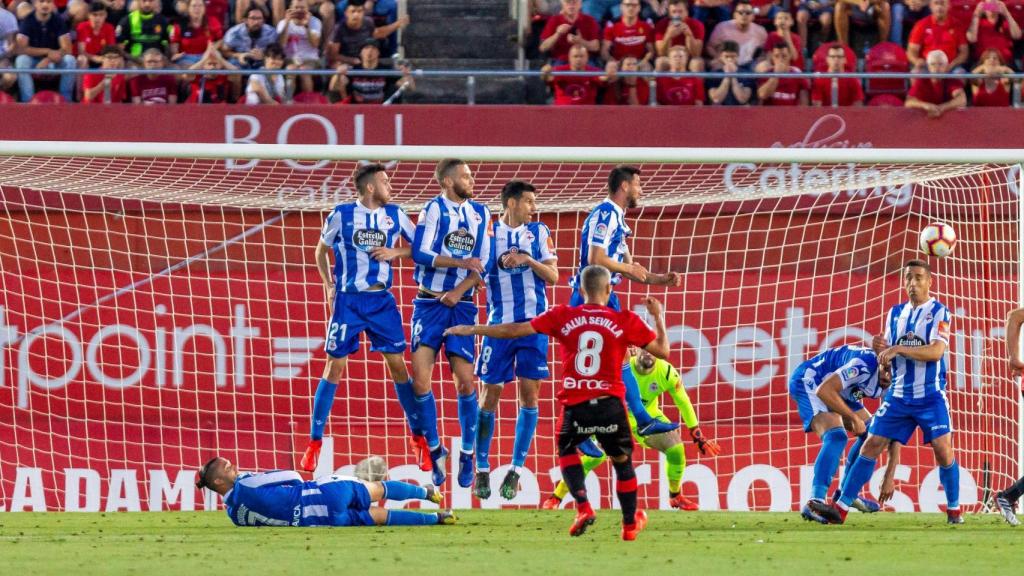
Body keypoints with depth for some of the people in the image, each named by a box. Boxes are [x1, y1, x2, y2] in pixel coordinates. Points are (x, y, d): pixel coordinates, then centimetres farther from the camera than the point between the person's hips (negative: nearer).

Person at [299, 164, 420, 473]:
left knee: (398, 365, 2)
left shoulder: (394, 215, 3)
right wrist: (329, 286, -1)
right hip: (348, 302, -2)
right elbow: (321, 251, 10)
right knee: (334, 367, -3)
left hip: (382, 300, 2)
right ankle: (314, 443, 3)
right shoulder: (342, 214, -3)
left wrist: (396, 252, -9)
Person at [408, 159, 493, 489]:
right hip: (430, 304, -3)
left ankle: (467, 455, 12)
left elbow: (485, 264, 4)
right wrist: (461, 263, -19)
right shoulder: (434, 209, -4)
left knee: (465, 381, -2)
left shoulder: (480, 213, 8)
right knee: (420, 378, -11)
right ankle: (434, 450, 5)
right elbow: (420, 254, -13)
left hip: (461, 305, 3)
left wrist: (460, 290, -10)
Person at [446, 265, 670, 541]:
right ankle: (630, 524, 28)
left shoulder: (563, 317, 2)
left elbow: (515, 330, 4)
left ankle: (583, 507, 6)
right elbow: (662, 351, 5)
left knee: (566, 450, 26)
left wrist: (472, 330, 15)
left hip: (575, 406, 0)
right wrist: (659, 317, 22)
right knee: (622, 461, 20)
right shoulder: (626, 321, 0)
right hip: (610, 404, 0)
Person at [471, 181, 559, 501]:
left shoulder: (539, 233, 6)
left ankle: (515, 471, 5)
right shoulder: (488, 233, 2)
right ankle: (482, 471, 9)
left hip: (534, 322, 1)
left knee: (529, 391, -2)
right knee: (490, 393, -1)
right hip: (499, 323, -1)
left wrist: (527, 260, -13)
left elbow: (553, 276, 2)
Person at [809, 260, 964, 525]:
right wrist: (881, 351, -9)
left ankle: (954, 509, 7)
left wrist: (898, 349, -23)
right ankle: (841, 507, -4)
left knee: (943, 450, -11)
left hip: (931, 396, -4)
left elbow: (936, 351, -18)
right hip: (898, 395, 4)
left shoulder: (940, 313, -4)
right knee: (871, 445, -2)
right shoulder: (895, 313, 12)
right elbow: (887, 364, 14)